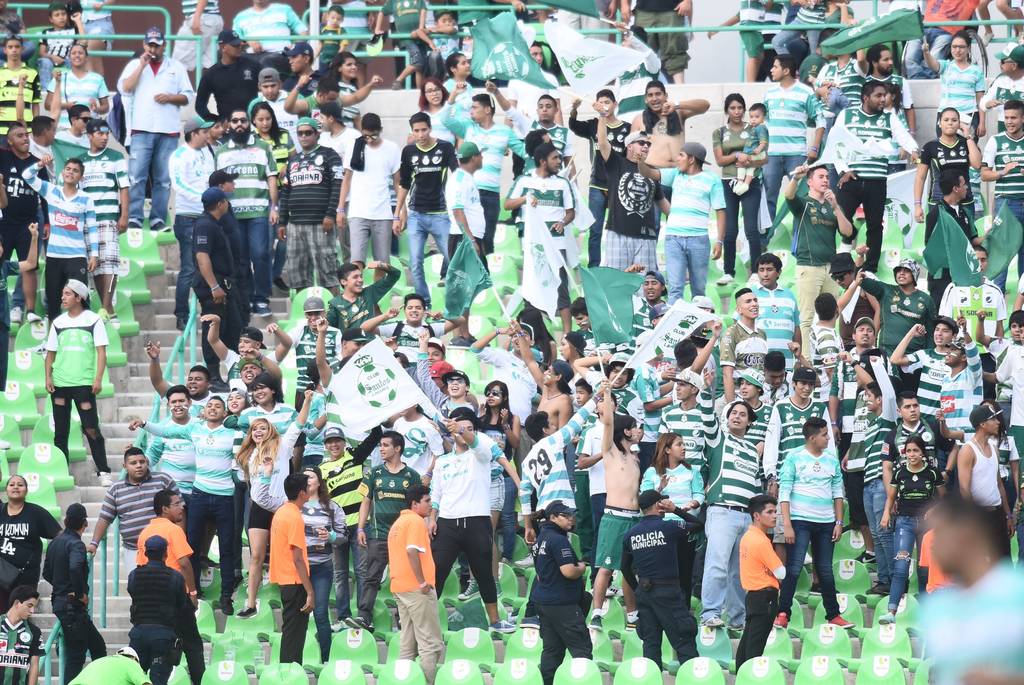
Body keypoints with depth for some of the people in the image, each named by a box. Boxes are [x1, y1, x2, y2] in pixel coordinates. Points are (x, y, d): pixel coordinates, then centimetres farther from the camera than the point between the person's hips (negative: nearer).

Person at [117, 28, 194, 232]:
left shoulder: (176, 67, 14)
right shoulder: (134, 65, 12)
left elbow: (188, 96, 12)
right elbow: (125, 88, -3)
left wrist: (170, 97, -7)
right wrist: (142, 66, -6)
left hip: (168, 131, 1)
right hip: (142, 130, -1)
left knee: (164, 179, 1)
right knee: (137, 176, -11)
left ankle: (158, 219, 5)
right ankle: (134, 218, -11)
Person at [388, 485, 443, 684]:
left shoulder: (398, 523, 18)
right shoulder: (416, 521, -10)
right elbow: (412, 551, -23)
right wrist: (422, 582, -21)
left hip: (398, 587, 9)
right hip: (416, 588, -9)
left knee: (407, 642, 12)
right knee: (431, 642, -7)